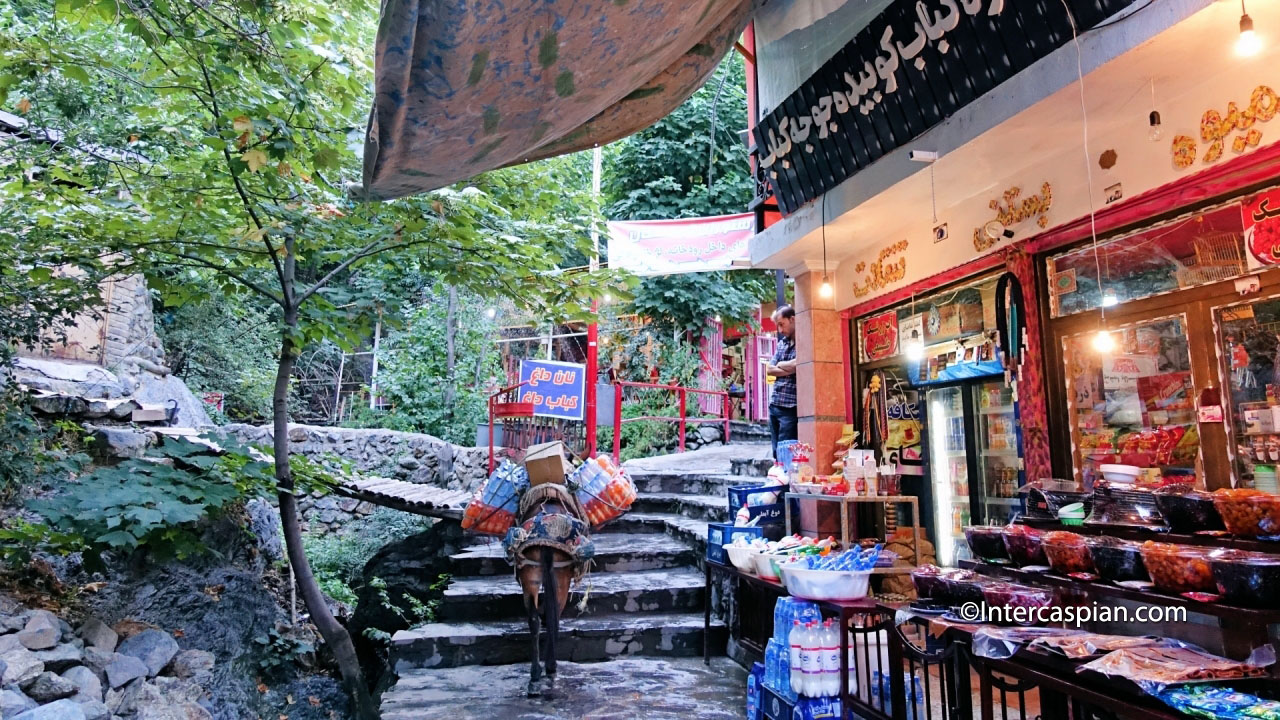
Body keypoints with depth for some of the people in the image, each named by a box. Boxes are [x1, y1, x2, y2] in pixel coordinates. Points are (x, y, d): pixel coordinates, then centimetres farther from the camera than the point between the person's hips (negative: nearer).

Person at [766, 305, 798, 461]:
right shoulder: (781, 343, 16)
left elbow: (795, 365, -20)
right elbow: (769, 370, 11)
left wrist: (780, 364, 1)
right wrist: (789, 370, -6)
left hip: (791, 407, -7)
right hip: (774, 404, 8)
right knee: (776, 453, 10)